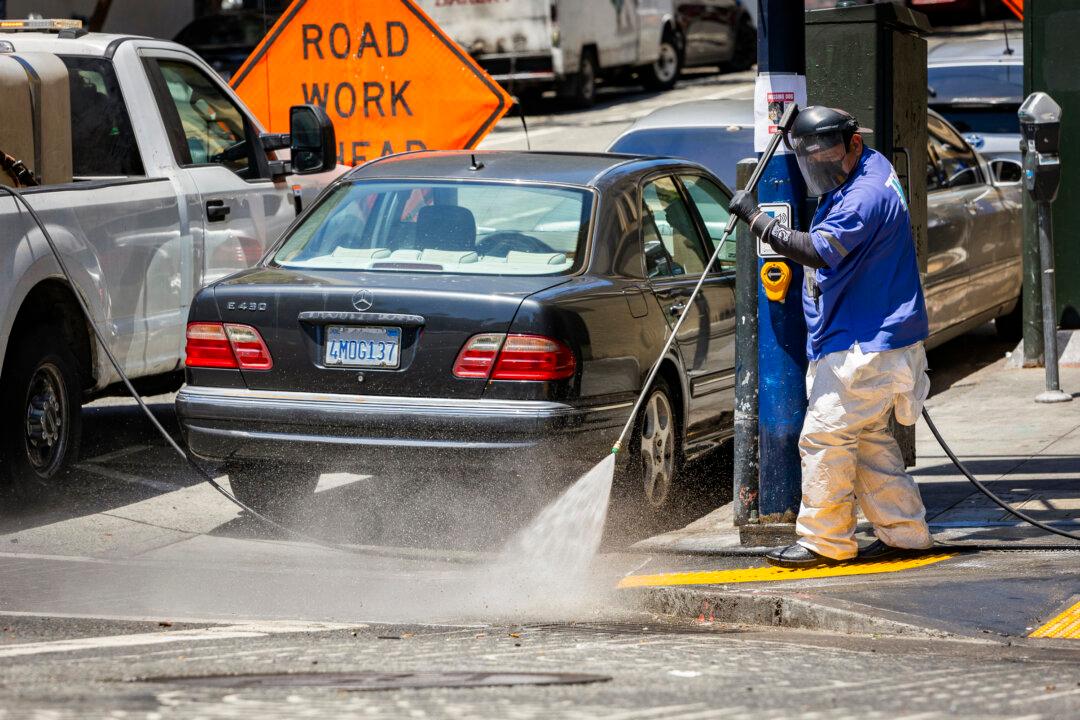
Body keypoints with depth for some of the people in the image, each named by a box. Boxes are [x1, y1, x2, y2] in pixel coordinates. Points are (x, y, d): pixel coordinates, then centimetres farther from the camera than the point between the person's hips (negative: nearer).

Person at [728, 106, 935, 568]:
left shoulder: (865, 196, -21)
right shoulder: (870, 169, 13)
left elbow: (820, 252, -30)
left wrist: (758, 221, -28)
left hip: (867, 347, -11)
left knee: (825, 435, -10)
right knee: (866, 439, 15)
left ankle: (825, 542, -4)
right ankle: (904, 534, 19)